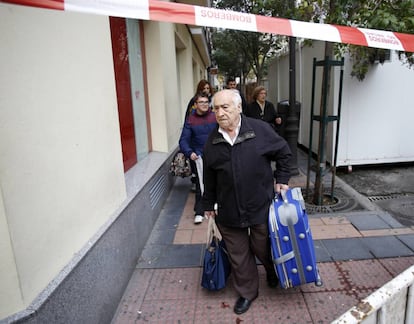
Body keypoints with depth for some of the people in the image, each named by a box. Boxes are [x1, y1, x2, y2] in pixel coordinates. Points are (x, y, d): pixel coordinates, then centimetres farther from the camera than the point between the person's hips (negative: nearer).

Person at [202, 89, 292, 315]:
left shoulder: (260, 130, -12)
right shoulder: (212, 141, -3)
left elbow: (284, 152, 4)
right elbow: (209, 178, 7)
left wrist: (281, 180, 1)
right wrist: (208, 205, 13)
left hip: (261, 206, -2)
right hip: (228, 210, 2)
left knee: (264, 249, 17)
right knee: (238, 255, 15)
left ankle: (273, 272, 52)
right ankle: (247, 292, 40)